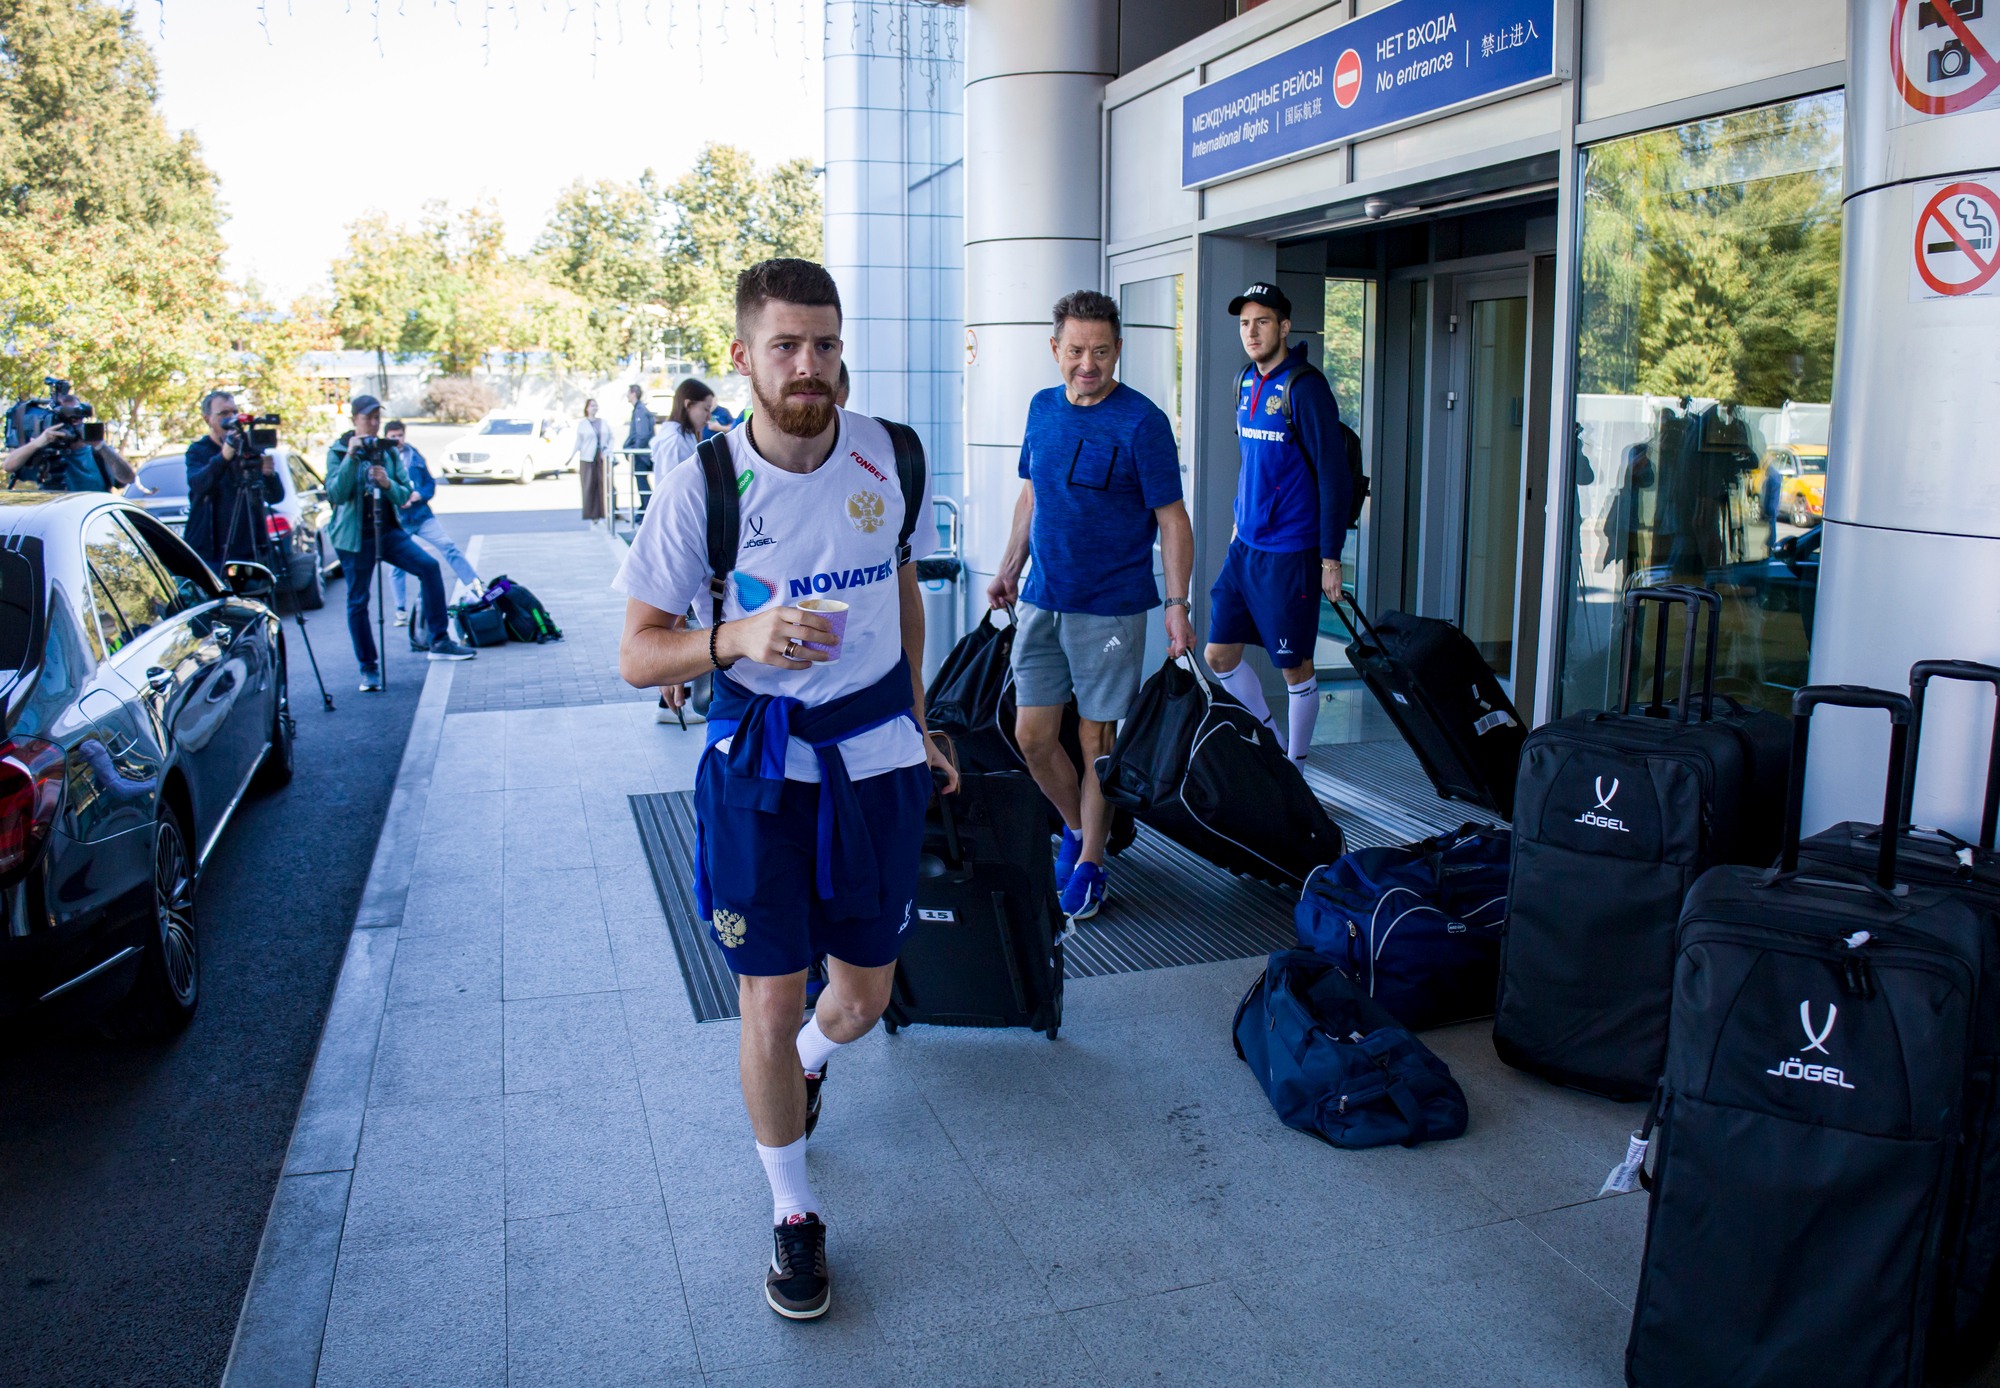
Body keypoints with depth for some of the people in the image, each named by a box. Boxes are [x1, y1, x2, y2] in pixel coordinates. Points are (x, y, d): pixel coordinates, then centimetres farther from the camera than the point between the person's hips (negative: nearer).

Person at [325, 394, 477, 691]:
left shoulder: (389, 452, 8)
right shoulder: (338, 451, -2)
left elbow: (404, 495, 5)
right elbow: (336, 494, -15)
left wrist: (388, 483, -16)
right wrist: (351, 457, -23)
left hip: (389, 530, 3)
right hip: (355, 536, -3)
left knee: (428, 566, -19)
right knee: (357, 602, 1)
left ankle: (439, 642, -13)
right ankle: (368, 669, 14)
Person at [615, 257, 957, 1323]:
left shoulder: (888, 455, -3)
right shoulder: (703, 483, -12)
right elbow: (637, 654, -11)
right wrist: (737, 639, -30)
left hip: (877, 756, 3)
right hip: (760, 766, -2)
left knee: (862, 998, 12)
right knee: (771, 1005, 1)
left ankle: (806, 1063, 50)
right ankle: (792, 1214, 24)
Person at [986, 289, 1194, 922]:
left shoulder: (1142, 422, -10)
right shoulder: (1042, 408, 7)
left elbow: (1172, 519, -10)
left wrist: (1177, 603, -16)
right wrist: (1010, 568, 16)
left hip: (1110, 607, -5)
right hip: (1041, 601, 5)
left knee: (1097, 739, 3)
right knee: (1033, 736, 6)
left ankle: (1090, 861, 20)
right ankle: (1075, 826, 31)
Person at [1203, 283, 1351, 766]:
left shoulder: (1304, 387, -14)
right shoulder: (1248, 382, 9)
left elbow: (1334, 475, -15)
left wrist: (1330, 557, -17)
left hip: (1289, 553, -8)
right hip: (1244, 545, 8)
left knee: (1294, 667, 5)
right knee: (1218, 654, 10)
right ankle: (1271, 738, 30)